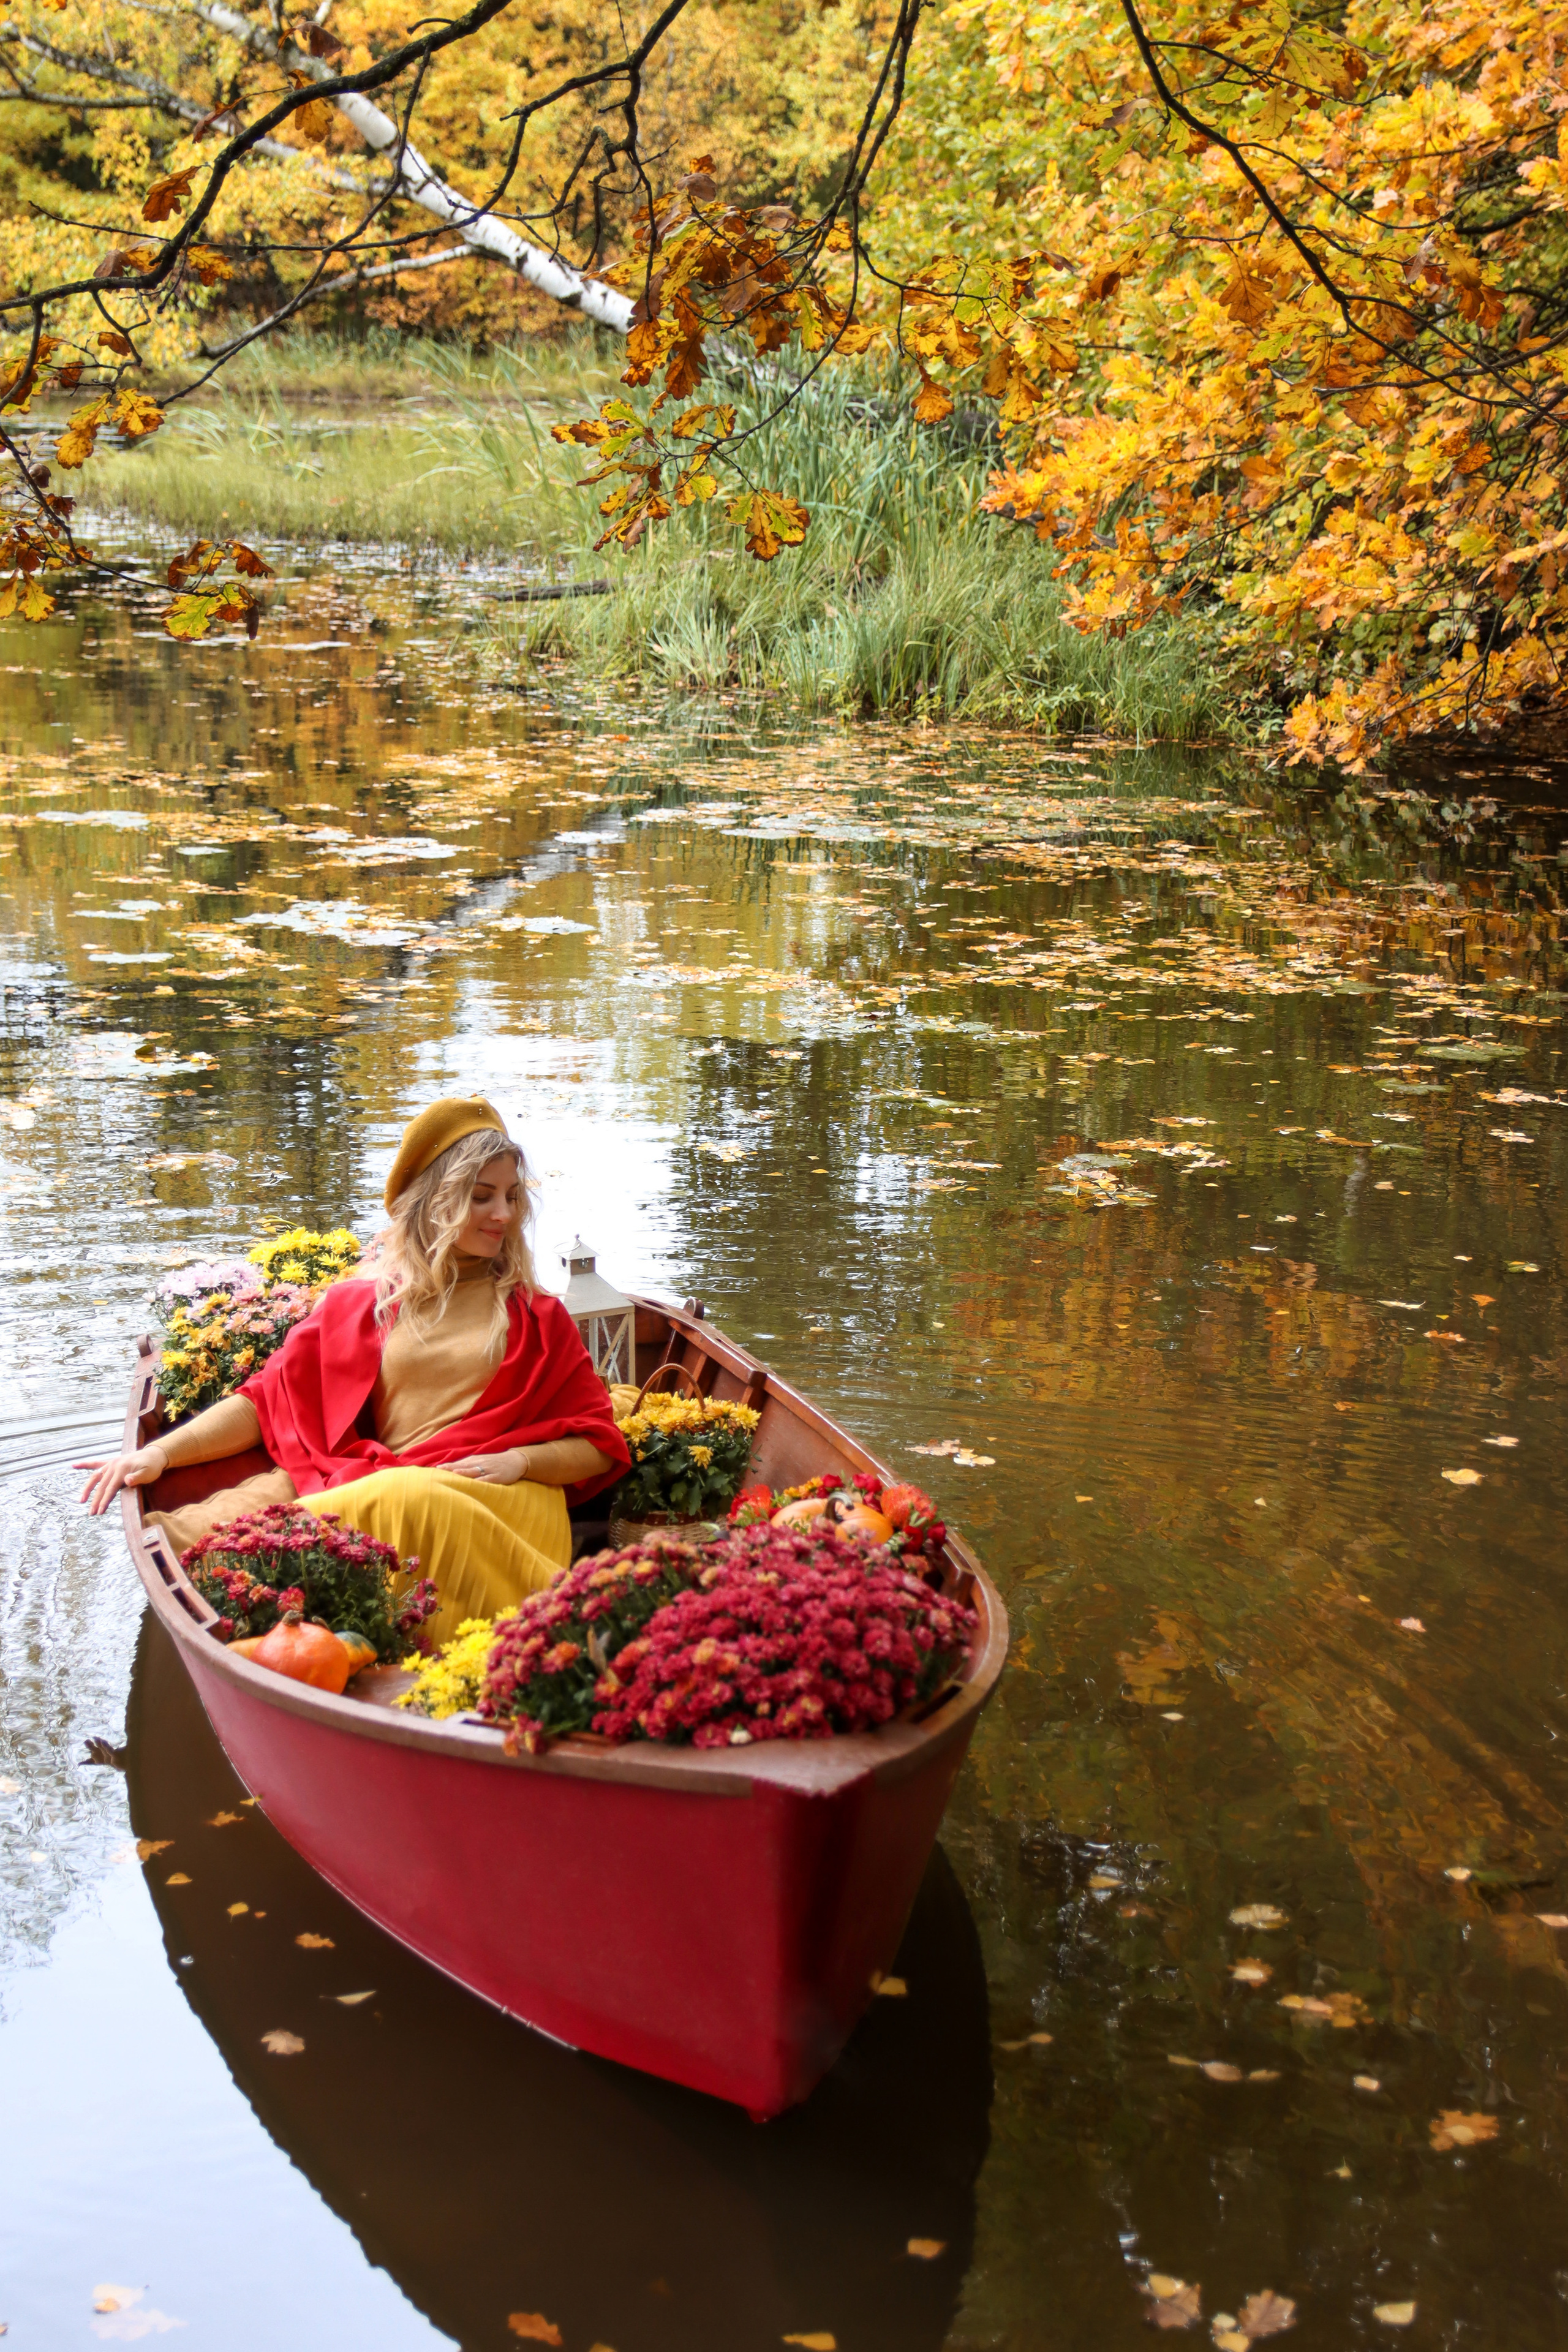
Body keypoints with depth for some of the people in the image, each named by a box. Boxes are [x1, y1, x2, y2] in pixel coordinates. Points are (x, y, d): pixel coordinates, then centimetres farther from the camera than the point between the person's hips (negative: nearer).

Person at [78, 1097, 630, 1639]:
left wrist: (518, 1460, -4)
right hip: (384, 1487, 1)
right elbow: (265, 1399, 12)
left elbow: (599, 1447, 17)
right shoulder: (361, 1302, 19)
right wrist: (161, 1452, -3)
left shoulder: (536, 1316, 20)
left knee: (408, 1504, -37)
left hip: (506, 1505, -1)